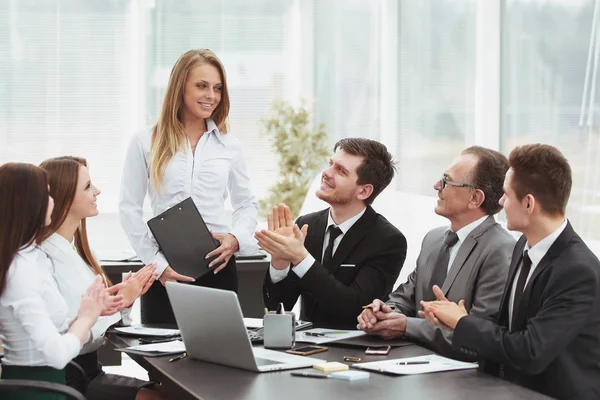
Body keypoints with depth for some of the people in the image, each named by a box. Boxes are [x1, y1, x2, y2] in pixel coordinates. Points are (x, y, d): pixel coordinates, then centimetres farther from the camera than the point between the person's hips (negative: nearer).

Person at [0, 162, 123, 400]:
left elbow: (46, 331, 8)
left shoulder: (32, 258, 8)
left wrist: (93, 310, -1)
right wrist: (87, 316, -11)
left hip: (38, 380, 9)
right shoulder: (20, 271, -21)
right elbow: (57, 354, -27)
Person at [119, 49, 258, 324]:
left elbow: (246, 204, 15)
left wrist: (236, 238, -6)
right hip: (166, 270, -2)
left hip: (218, 267, 2)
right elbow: (130, 208, 1)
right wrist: (157, 263, -8)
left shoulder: (229, 146, 10)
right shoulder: (146, 144, 4)